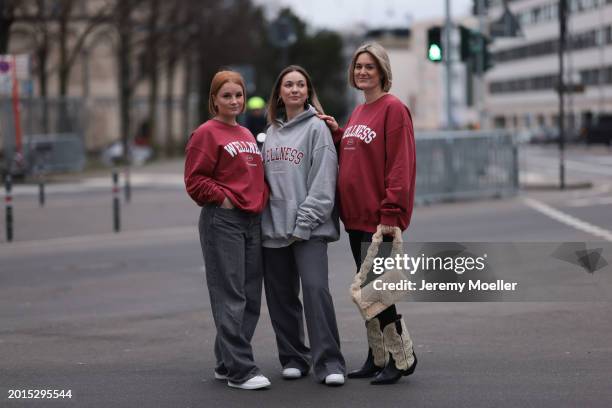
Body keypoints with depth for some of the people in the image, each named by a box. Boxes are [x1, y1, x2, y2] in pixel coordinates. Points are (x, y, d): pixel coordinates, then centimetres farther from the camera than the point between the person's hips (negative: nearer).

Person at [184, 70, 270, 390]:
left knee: (251, 297, 8)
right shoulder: (207, 133, -4)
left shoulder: (247, 136, 18)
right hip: (222, 222, -8)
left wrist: (261, 199, 11)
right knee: (231, 298, -8)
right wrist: (223, 198, -13)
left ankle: (227, 363, 18)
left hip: (252, 221, 8)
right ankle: (240, 370, -7)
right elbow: (195, 181, -9)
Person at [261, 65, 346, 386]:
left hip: (309, 229, -6)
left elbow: (322, 182, -9)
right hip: (273, 227, 6)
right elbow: (266, 178, 17)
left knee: (315, 288, -16)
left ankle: (329, 362, -13)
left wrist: (303, 224, -14)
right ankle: (293, 358, 19)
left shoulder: (317, 128, -1)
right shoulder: (271, 132, 17)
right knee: (281, 296, 8)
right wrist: (264, 219, 6)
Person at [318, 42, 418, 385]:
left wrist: (390, 213, -21)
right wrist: (336, 134, 6)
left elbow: (400, 165, -17)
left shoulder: (393, 109, -10)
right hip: (356, 216, 9)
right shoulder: (358, 113, 17)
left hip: (379, 218, -9)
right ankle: (378, 359, 20)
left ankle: (403, 357, 6)